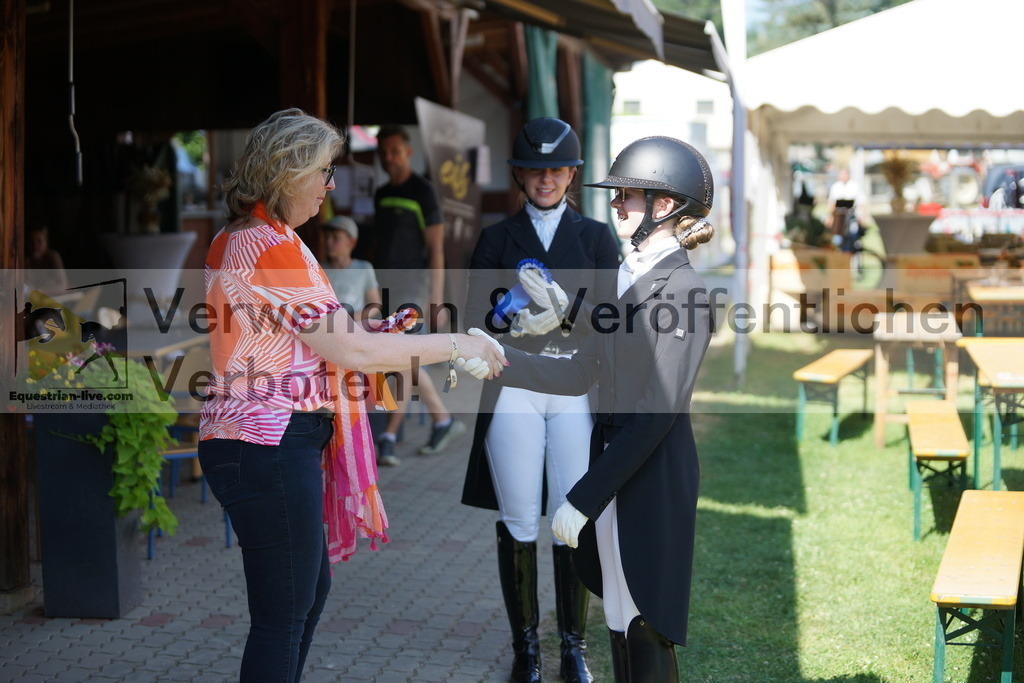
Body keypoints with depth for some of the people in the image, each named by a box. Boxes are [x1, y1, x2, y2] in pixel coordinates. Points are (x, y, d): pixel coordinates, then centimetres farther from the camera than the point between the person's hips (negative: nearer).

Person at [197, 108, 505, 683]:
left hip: (249, 439, 11)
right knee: (284, 614, -3)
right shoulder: (272, 247, -17)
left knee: (312, 586, 22)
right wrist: (452, 345, -9)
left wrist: (380, 332, 10)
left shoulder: (234, 240, 14)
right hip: (270, 444, -11)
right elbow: (350, 351, -18)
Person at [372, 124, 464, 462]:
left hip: (413, 285, -8)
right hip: (386, 288, 8)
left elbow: (436, 248, -11)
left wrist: (437, 300, -16)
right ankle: (444, 420, 24)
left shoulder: (423, 192, -8)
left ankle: (388, 438, -11)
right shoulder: (381, 194, 14)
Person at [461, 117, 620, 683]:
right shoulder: (496, 239, 11)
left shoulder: (595, 237, 11)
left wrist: (565, 311, -18)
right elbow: (477, 316, 2)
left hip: (577, 387, 0)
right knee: (518, 522, 1)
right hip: (514, 388, 0)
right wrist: (517, 322, -18)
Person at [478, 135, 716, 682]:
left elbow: (657, 411, -20)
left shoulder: (681, 289, -16)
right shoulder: (626, 278, 14)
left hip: (652, 481, -9)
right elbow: (580, 375, 16)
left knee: (645, 636, -1)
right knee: (621, 627, 15)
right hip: (613, 472, 9)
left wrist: (583, 497, -19)